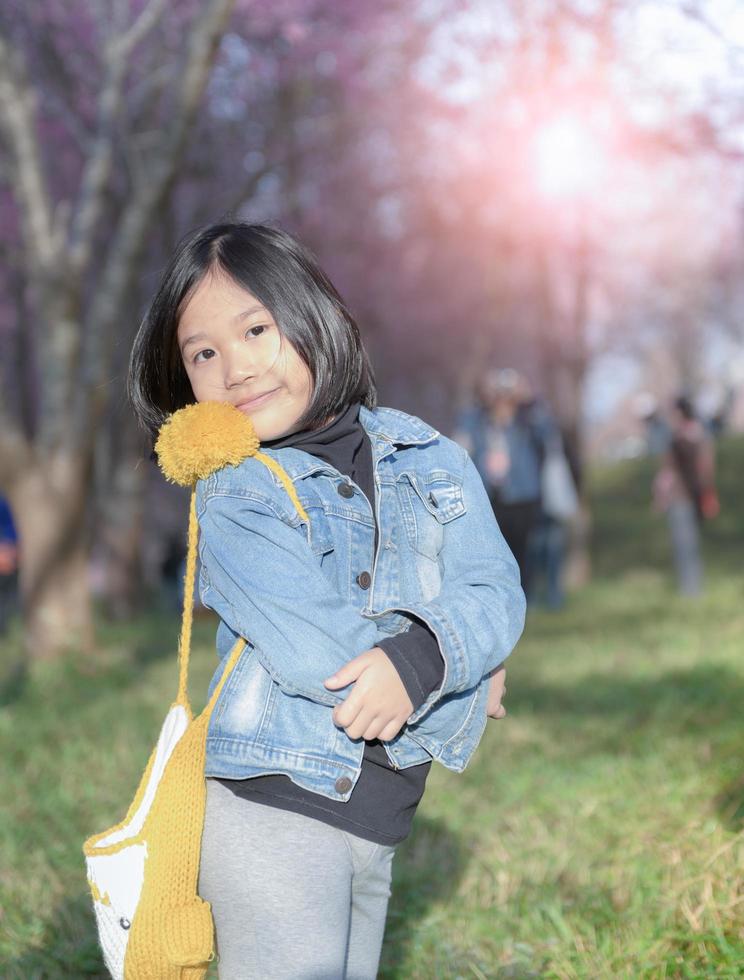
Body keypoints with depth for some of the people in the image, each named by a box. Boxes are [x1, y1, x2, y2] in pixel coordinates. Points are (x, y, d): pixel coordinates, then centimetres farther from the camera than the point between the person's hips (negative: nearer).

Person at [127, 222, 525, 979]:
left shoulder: (427, 460, 6)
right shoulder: (228, 497, -8)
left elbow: (496, 592, -4)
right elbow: (316, 652, -19)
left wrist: (423, 658, -23)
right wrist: (467, 681, -11)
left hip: (379, 822, 5)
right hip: (271, 809, -5)